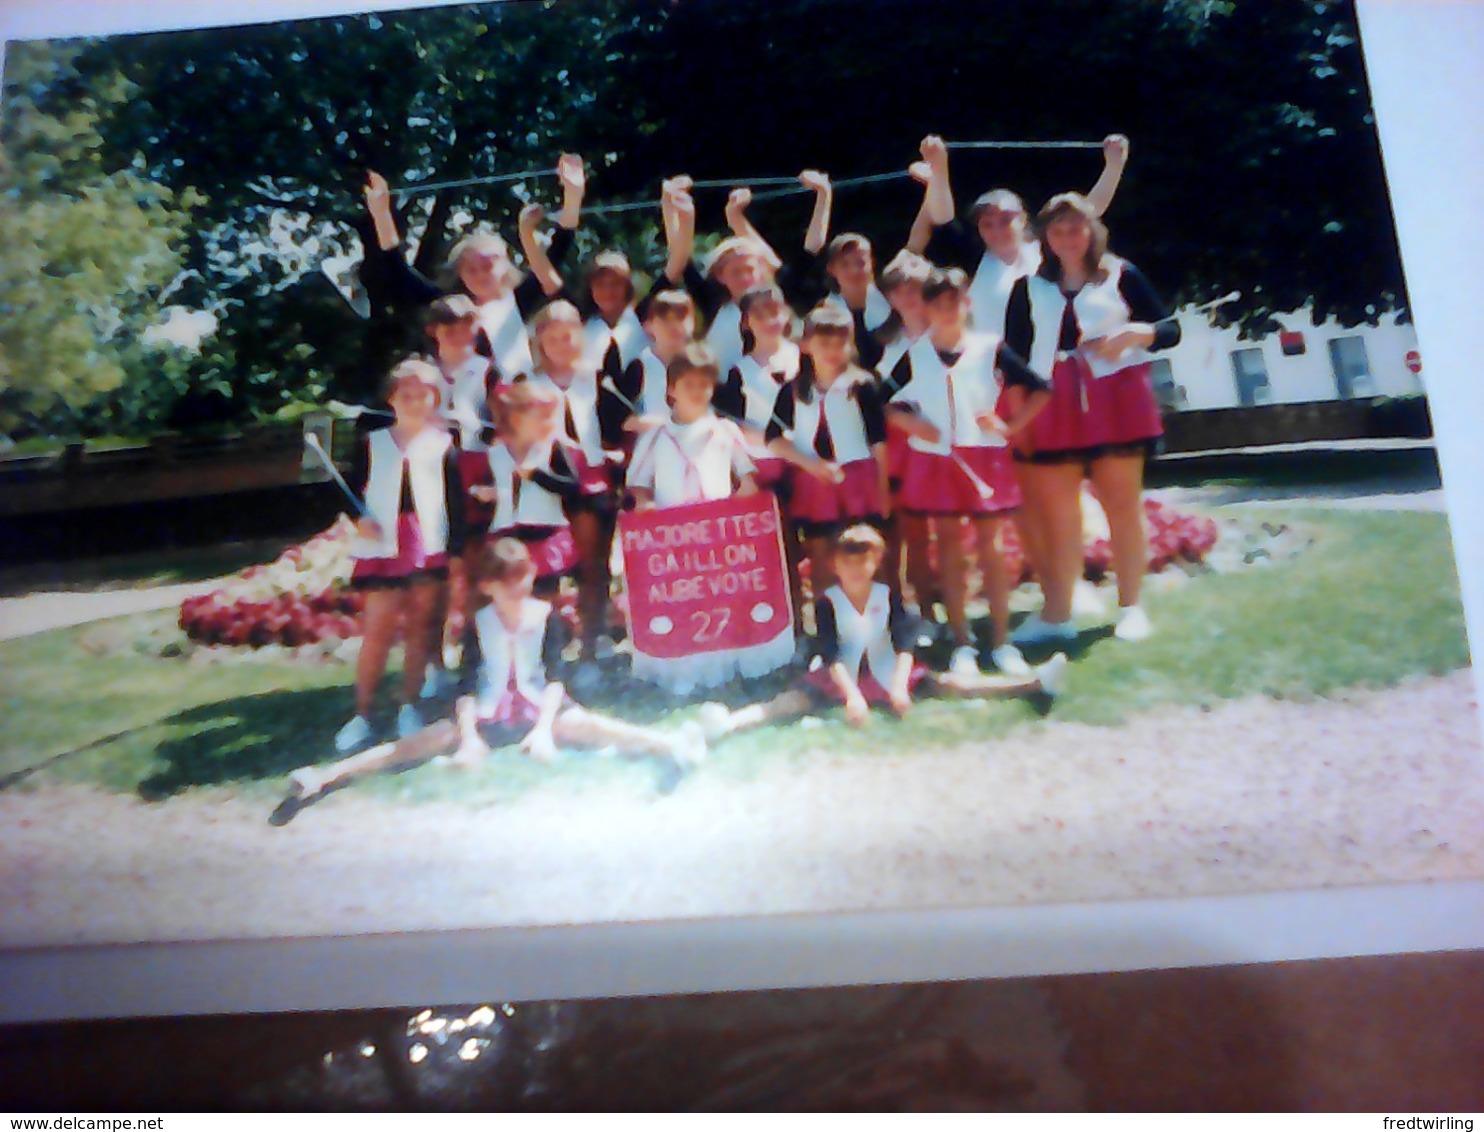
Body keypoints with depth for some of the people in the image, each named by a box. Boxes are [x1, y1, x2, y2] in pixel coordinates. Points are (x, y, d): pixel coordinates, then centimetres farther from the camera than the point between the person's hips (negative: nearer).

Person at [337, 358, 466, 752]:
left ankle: (408, 708, 17)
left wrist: (457, 551, -1)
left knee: (419, 629, 5)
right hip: (383, 547, 0)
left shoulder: (443, 445, 6)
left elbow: (455, 502, 4)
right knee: (377, 630, -3)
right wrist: (360, 520, -7)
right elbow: (352, 488, 12)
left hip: (430, 548, 0)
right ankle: (362, 715, 6)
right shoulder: (373, 443, 10)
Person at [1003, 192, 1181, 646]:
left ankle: (1131, 606, 8)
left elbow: (1170, 328, 6)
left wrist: (1134, 333, -14)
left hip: (1115, 399, -1)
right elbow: (1015, 353, 8)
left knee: (1122, 503, 0)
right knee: (1057, 511, 1)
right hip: (1053, 405, 1)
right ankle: (1056, 613, 6)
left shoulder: (1121, 276, 7)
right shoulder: (1029, 288, 11)